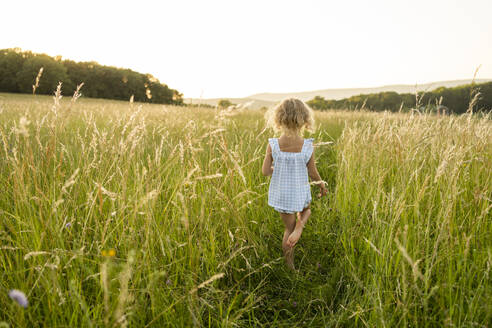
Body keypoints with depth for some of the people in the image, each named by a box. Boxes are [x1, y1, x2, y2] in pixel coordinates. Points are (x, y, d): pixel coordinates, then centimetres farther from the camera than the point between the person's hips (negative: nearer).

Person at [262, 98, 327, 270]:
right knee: (305, 210, 34)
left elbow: (265, 171, -13)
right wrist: (322, 184, 11)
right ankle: (299, 226, 1)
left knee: (289, 228, 21)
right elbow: (313, 173, -10)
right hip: (299, 192, -1)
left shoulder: (273, 145, -18)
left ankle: (290, 266, 31)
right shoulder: (308, 146, -19)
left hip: (281, 193, 1)